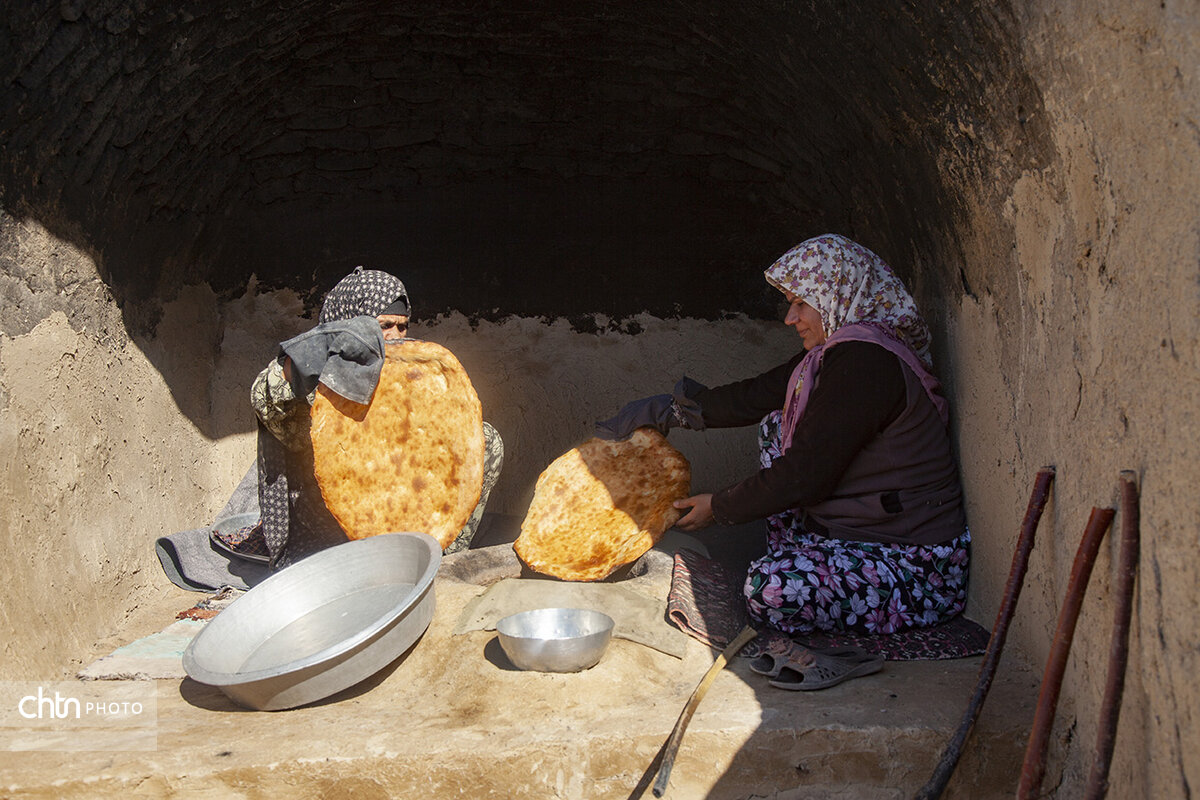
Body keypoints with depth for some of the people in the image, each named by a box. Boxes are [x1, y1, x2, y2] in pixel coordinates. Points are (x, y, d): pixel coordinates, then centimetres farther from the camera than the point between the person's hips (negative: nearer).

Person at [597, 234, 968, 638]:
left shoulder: (864, 362, -23)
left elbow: (803, 477, -22)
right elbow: (759, 396, 14)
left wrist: (719, 507, -8)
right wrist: (667, 411, 16)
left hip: (917, 567, -10)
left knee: (771, 590, -31)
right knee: (776, 427, 12)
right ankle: (792, 559, 13)